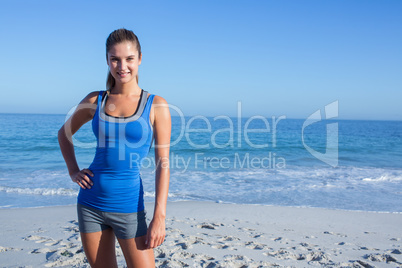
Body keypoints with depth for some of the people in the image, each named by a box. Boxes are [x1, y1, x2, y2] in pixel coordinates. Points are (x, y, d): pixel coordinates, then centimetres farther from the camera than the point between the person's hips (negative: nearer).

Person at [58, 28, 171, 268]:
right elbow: (65, 133, 20)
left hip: (128, 206, -3)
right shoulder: (95, 101, 2)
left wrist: (159, 216, -14)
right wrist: (73, 171, 7)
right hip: (90, 204, 3)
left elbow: (163, 165, -10)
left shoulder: (156, 105, -6)